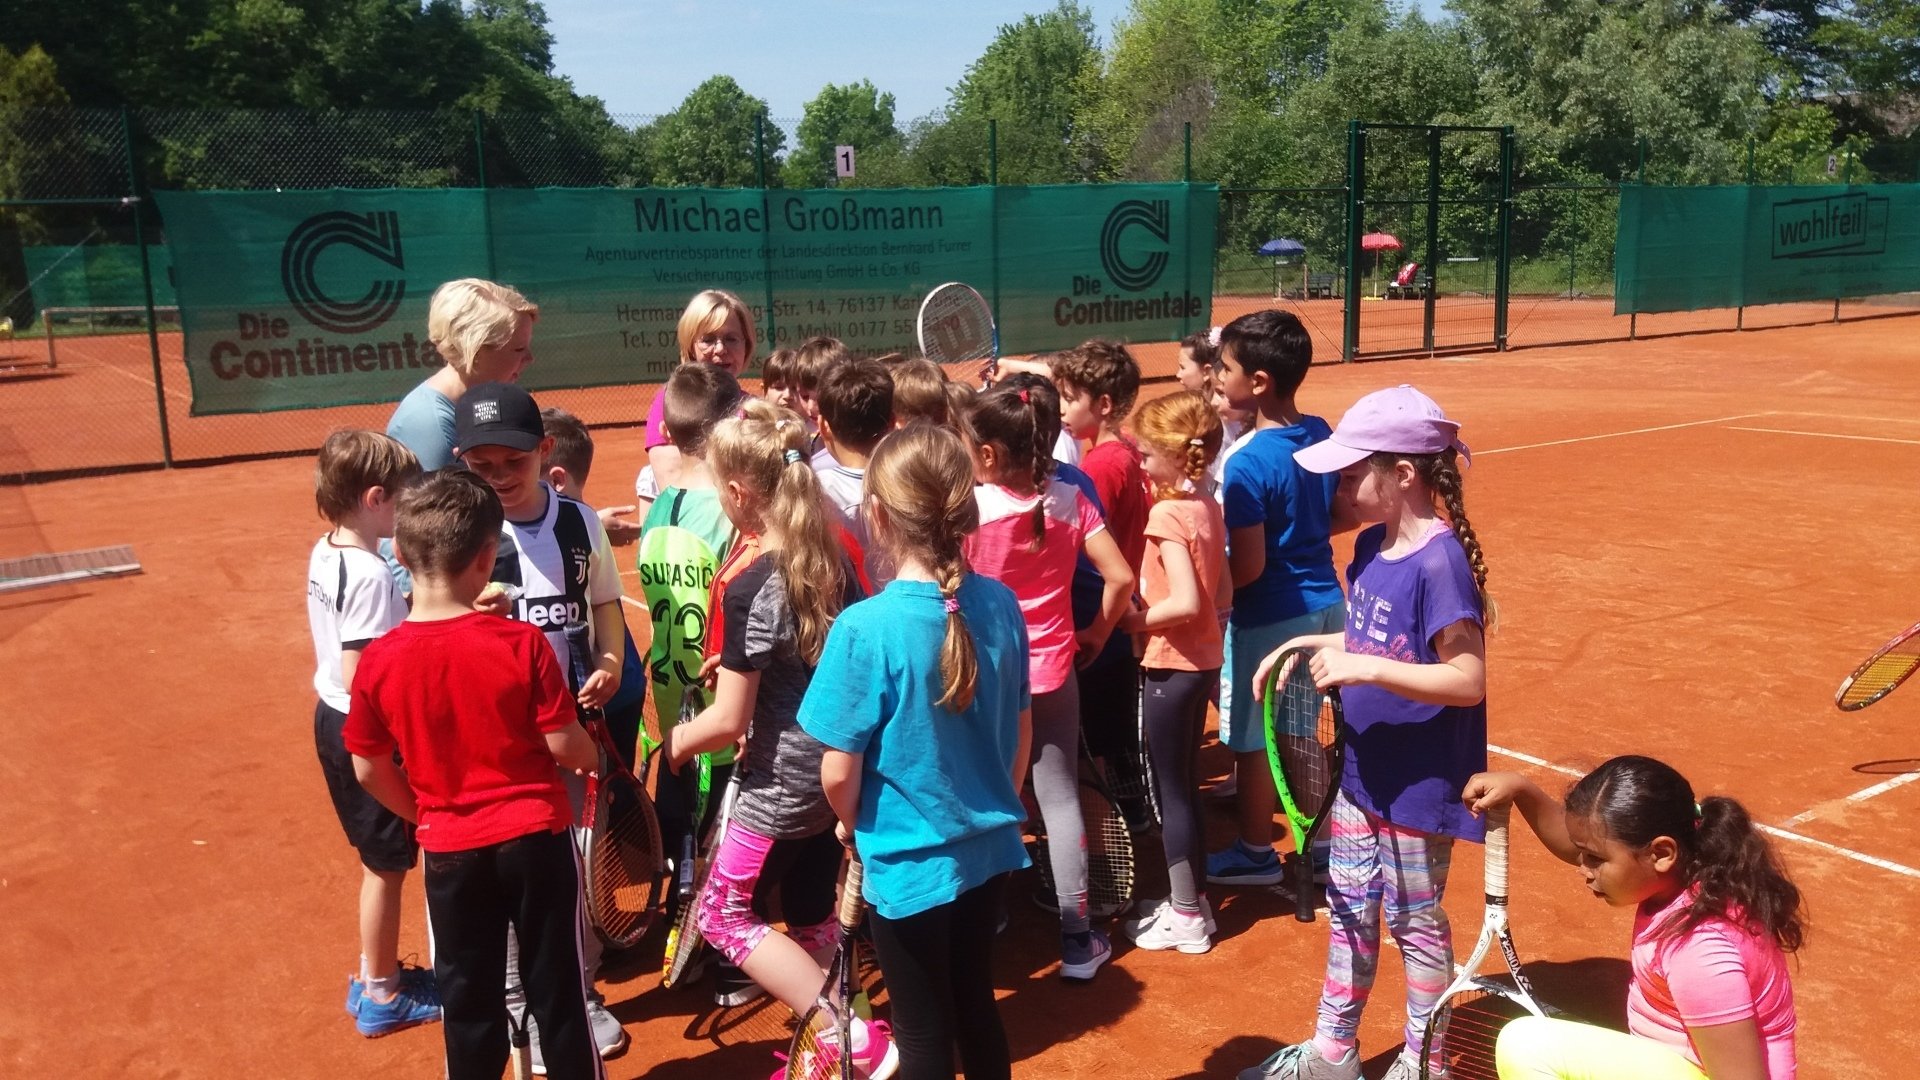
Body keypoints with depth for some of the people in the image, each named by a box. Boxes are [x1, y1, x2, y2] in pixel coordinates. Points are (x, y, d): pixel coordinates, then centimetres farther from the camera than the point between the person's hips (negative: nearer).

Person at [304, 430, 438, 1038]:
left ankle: (375, 976, 37)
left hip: (334, 720, 9)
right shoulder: (370, 577, -25)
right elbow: (362, 681, -27)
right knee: (388, 865, 8)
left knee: (380, 860, 22)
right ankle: (382, 997, 23)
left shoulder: (325, 554, 3)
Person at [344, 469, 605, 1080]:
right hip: (537, 836, -1)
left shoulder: (378, 661, -11)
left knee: (467, 998, 18)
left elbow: (369, 771, -1)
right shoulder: (522, 643, -18)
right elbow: (564, 746, -12)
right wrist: (592, 756, 11)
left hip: (450, 851, 2)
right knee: (557, 986, 15)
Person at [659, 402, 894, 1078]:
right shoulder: (834, 558, 0)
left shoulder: (751, 590, -22)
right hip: (836, 768, 8)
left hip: (783, 783, -7)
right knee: (812, 914, 20)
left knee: (723, 915, 10)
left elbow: (728, 722, -19)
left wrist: (677, 741, 0)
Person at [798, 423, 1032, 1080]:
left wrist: (854, 825, 4)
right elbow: (1022, 731, 4)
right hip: (989, 848, 5)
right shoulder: (1000, 605, -8)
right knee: (975, 1007, 25)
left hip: (910, 862, -5)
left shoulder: (865, 628, -24)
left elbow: (838, 774, -17)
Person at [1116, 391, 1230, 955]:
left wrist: (1136, 620, -14)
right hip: (1203, 659, 9)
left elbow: (1185, 602, -28)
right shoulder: (1207, 506, 5)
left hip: (1170, 664, -9)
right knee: (1184, 785, 19)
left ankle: (1185, 918, 16)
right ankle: (1193, 898, 32)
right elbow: (1222, 591, 10)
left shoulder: (1167, 513, -20)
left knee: (1171, 791, 4)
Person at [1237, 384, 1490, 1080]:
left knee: (1414, 921, 10)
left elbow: (1468, 680, -25)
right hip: (1363, 769, 8)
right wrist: (1316, 645, 0)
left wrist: (1365, 668, -30)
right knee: (1348, 906, 18)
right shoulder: (1372, 546, 2)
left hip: (1420, 783, -8)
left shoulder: (1439, 562, -23)